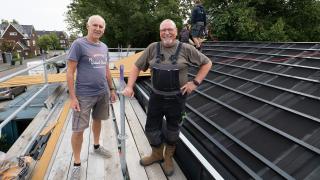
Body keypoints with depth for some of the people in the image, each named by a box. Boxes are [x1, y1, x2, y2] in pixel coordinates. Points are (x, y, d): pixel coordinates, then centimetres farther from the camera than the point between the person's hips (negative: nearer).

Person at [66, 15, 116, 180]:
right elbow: (70, 72, -11)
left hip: (103, 93, 6)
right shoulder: (78, 44, -9)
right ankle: (77, 164, 16)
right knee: (78, 129, 0)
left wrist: (111, 89, 17)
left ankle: (96, 147, 42)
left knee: (97, 120, 20)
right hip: (84, 95, -6)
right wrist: (73, 97, -15)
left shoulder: (104, 47, 9)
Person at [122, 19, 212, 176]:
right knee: (151, 128, 13)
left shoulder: (186, 49, -6)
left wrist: (195, 82, -7)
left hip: (176, 98, -2)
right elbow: (137, 67, 5)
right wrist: (129, 86, -5)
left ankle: (168, 157, 42)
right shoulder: (152, 48, -1)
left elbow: (207, 63, 1)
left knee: (172, 131, 15)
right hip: (156, 97, 2)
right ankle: (157, 154, 42)